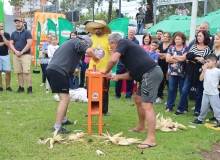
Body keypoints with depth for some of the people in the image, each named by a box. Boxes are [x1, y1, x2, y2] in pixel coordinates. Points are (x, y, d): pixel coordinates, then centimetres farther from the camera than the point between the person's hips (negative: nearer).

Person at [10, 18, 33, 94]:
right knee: (19, 72, 5)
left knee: (27, 72, -11)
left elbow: (29, 43, -11)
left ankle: (29, 88, -10)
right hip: (16, 55, 5)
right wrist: (16, 51, -8)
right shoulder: (13, 34, 14)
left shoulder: (27, 32, -1)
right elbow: (11, 44, 10)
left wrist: (21, 52, -12)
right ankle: (21, 87, 12)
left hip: (25, 55, -5)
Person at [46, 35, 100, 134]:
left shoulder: (71, 43, 31)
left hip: (52, 69, 10)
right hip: (57, 71, -10)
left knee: (65, 97, 23)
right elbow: (89, 51, -17)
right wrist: (95, 57, 3)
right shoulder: (78, 42, 3)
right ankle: (57, 127, -15)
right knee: (65, 98, -11)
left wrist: (73, 70, 27)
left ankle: (63, 120, 34)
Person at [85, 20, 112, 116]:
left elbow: (112, 54, -9)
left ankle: (104, 110, 22)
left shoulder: (108, 38, -7)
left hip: (104, 70, -3)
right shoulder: (91, 38, 4)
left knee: (104, 91, 10)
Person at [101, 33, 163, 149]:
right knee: (138, 99, 25)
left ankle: (151, 139, -15)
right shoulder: (127, 49, 27)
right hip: (149, 74, 11)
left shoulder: (123, 43, 0)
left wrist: (106, 71, 3)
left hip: (151, 74, -11)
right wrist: (118, 77, 17)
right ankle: (141, 127, 38)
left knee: (146, 105, -14)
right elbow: (132, 73, 27)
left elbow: (113, 60, -16)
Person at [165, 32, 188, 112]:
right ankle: (169, 106, 13)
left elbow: (184, 58, -14)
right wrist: (179, 59, -9)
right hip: (172, 72, 2)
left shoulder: (186, 48, 2)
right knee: (171, 90, 6)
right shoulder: (171, 47, 7)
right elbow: (167, 59, -4)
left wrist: (173, 57, -5)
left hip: (182, 72, -2)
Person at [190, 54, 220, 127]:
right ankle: (200, 119, 29)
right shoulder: (206, 70, 6)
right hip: (205, 93, 6)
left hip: (214, 94, -6)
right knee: (204, 108, 17)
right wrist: (204, 70, -7)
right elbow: (201, 79, -2)